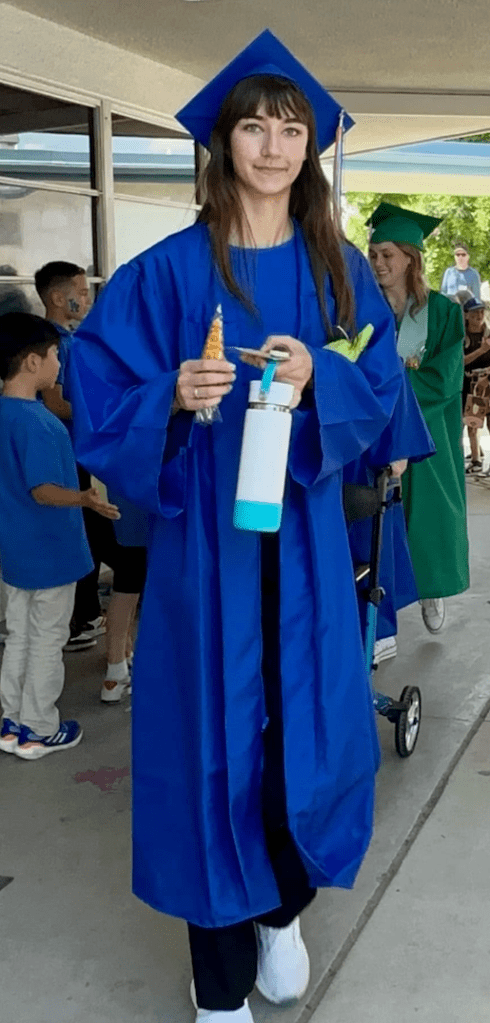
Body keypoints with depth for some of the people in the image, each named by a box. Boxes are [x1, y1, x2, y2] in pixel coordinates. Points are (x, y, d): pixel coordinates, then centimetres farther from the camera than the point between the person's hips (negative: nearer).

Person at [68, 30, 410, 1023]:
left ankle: (282, 911, 39)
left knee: (310, 728, 9)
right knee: (216, 737, 4)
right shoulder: (171, 269, -3)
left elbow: (378, 391, 3)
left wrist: (317, 379, -17)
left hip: (304, 536, 3)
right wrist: (173, 400, -25)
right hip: (205, 536, -3)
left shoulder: (338, 269, 7)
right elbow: (103, 396, -5)